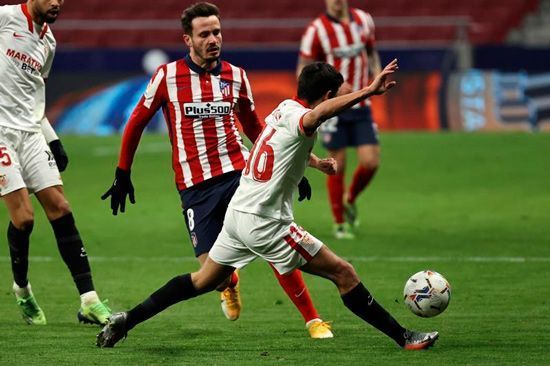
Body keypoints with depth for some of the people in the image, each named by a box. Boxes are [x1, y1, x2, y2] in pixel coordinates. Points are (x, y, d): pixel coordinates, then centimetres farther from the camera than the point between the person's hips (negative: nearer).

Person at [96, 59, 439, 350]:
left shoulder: (285, 108, 11)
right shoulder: (296, 117, -18)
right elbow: (319, 114, -45)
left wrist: (317, 163, 30)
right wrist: (368, 91, -54)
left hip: (238, 213, 9)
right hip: (265, 223, -9)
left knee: (203, 281, 22)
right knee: (343, 273, -5)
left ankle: (126, 320, 21)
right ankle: (404, 337, -3)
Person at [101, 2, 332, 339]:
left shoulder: (236, 76, 5)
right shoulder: (168, 76, -1)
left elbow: (253, 127, 19)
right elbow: (137, 123, 10)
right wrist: (123, 175, 12)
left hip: (239, 174, 1)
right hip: (195, 185, -1)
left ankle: (313, 319, -4)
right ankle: (230, 284, 32)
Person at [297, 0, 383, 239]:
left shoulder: (363, 20, 4)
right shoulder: (316, 29, -10)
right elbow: (303, 72, -7)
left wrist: (377, 72, 1)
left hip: (361, 106, 4)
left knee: (371, 162, -5)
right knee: (337, 165, -1)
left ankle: (349, 201, 25)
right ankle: (340, 224, 15)